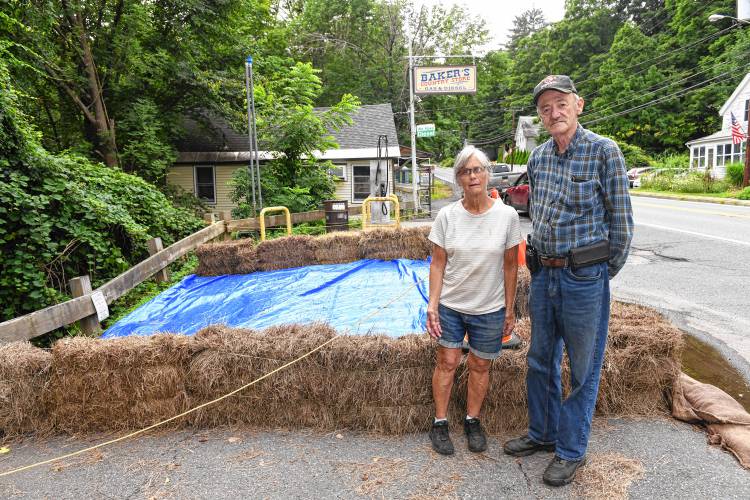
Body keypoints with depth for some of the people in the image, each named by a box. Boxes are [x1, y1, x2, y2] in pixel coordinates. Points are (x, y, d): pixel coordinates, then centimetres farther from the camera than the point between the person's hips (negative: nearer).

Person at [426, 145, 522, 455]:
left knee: (480, 366, 13)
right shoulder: (447, 215, -8)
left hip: (490, 308, 0)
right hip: (450, 305, 0)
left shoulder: (507, 215, -9)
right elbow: (438, 263, -4)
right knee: (447, 362, 7)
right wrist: (432, 305, -9)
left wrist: (509, 309, 0)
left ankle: (472, 421, 34)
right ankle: (440, 423, 26)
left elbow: (510, 266, -3)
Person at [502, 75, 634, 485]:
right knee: (540, 362, 17)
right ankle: (542, 433, 35)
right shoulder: (538, 157, 8)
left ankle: (571, 450, 25)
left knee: (583, 370, 8)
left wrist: (605, 273, -2)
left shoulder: (604, 151, -9)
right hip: (542, 274, 6)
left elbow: (621, 221, -7)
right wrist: (540, 263, 15)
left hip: (584, 277, -6)